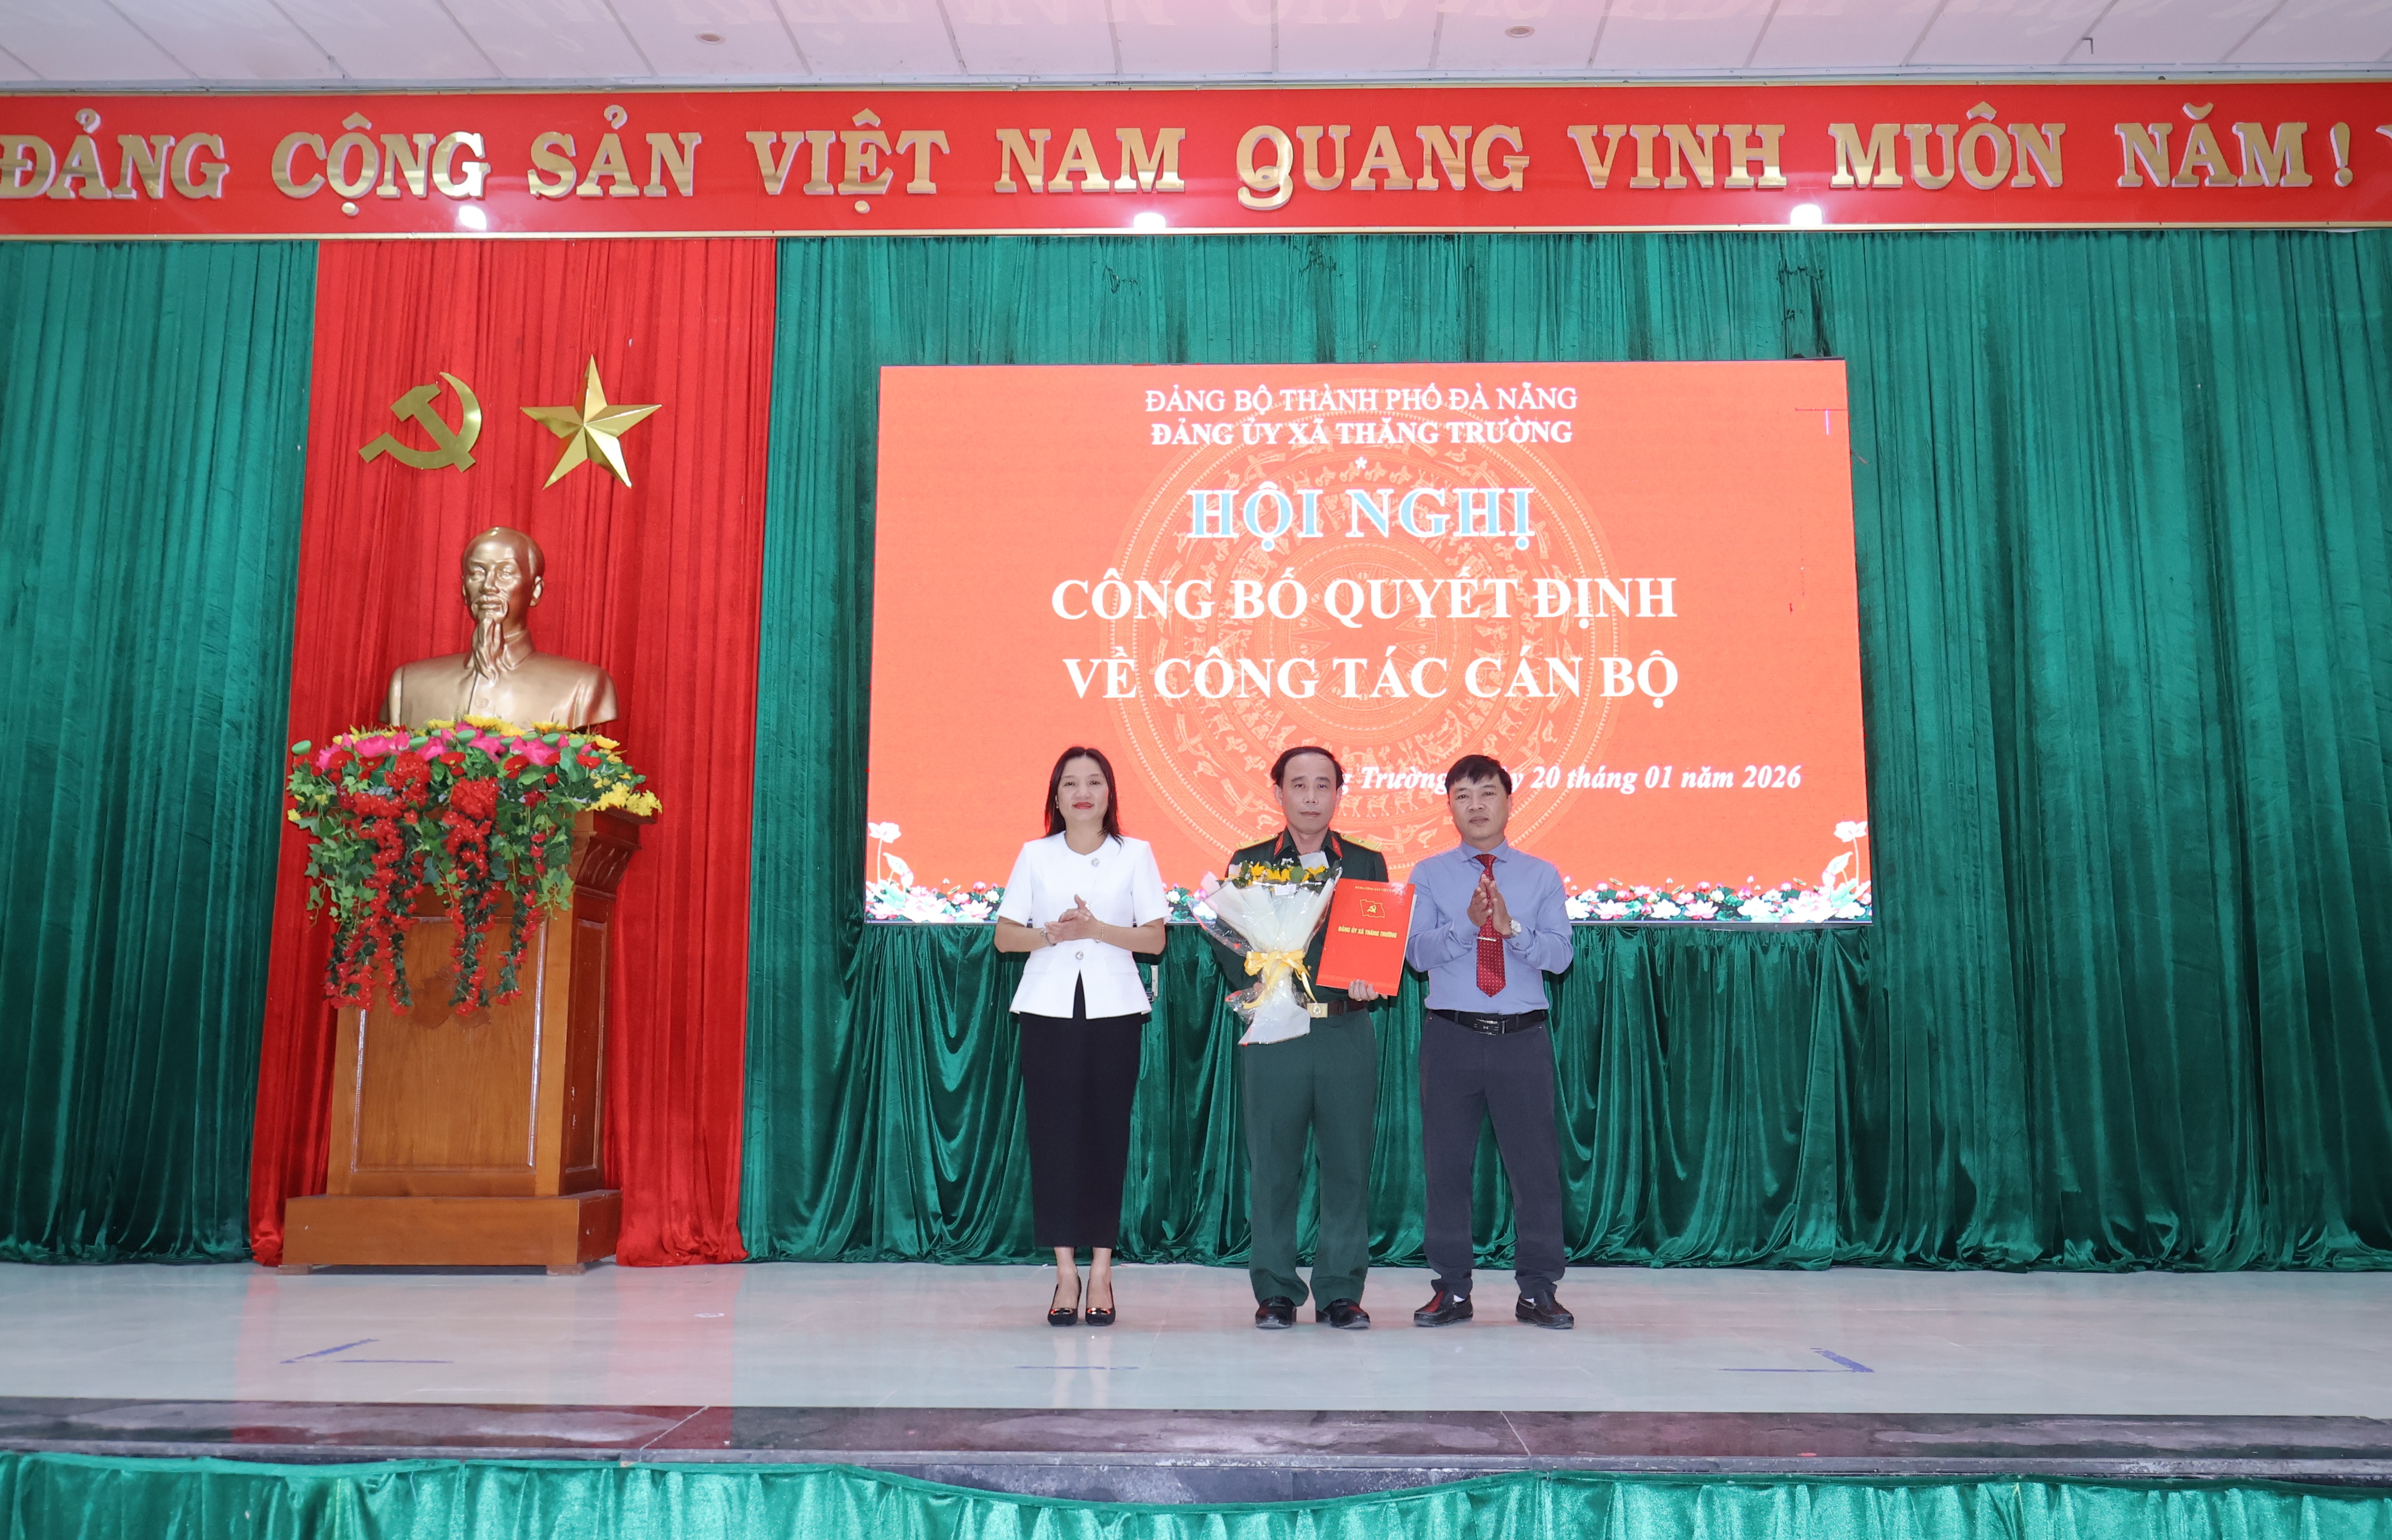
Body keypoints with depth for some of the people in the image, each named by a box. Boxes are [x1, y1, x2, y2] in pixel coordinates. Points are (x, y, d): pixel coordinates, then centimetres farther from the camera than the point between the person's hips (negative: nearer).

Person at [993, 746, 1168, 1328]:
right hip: (1049, 1008, 1)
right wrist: (1052, 934, -12)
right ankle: (1066, 1272, 7)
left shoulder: (1135, 854, 7)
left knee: (1107, 1133, 0)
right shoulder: (1035, 855, 9)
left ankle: (1101, 1271, 8)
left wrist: (1096, 928, -13)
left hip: (1114, 1008, 0)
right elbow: (1005, 936, 6)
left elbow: (1155, 937, 1)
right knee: (1053, 1133, -2)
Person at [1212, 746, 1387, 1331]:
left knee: (1348, 1164, 3)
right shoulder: (1248, 863, 9)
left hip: (1347, 1034, 1)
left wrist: (1369, 985, -11)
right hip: (1273, 1032, 0)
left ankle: (1341, 1292, 14)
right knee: (1272, 1166, 3)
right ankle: (1275, 1292, 14)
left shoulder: (1367, 862, 11)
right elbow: (1228, 948, 6)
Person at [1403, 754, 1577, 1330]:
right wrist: (1467, 922, -18)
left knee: (1536, 1162, 2)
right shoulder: (1429, 875, 7)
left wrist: (1511, 926, -17)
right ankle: (1451, 1288, 16)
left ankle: (1538, 1291, 13)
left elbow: (1559, 955, -1)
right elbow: (1418, 951, -3)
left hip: (1523, 1038, 0)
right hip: (1451, 1037, 0)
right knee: (1447, 1162, 5)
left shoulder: (1542, 876, 9)